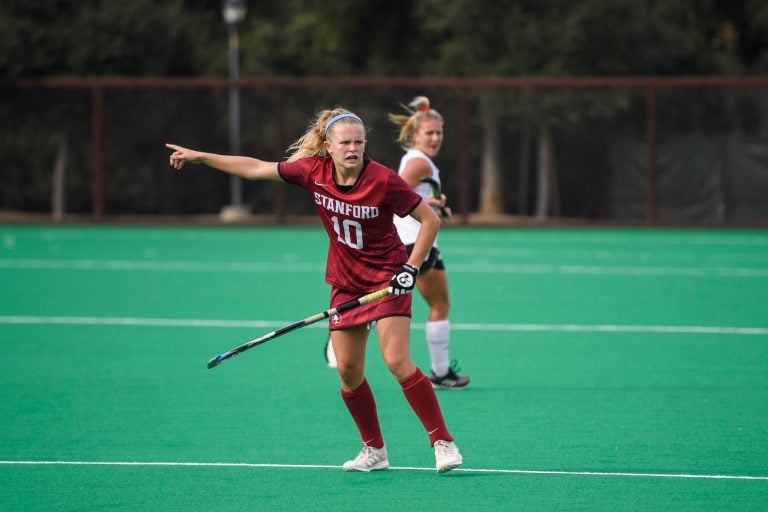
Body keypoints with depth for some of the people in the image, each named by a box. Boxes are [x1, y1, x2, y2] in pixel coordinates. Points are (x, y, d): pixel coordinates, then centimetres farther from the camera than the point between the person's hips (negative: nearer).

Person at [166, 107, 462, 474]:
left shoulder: (383, 180, -21)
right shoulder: (313, 171, -9)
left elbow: (430, 219, -12)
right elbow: (256, 169, 2)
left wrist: (411, 268, -19)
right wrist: (198, 157, 4)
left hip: (387, 279, -5)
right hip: (346, 283, 5)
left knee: (398, 361, -17)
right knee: (348, 370, 3)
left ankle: (443, 443, -12)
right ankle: (374, 450, 18)